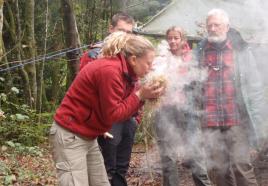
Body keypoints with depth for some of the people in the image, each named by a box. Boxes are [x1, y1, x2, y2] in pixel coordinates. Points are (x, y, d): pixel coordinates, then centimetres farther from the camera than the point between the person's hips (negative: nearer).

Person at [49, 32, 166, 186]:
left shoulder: (125, 71, 7)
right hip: (70, 135, -10)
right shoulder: (110, 70, -22)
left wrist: (144, 96, -4)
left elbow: (125, 110, 8)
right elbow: (113, 114, -20)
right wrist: (139, 95, -15)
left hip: (88, 137, 10)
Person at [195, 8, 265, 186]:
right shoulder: (201, 52, 10)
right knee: (219, 168, 7)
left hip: (237, 119, -2)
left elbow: (255, 85, 2)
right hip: (210, 122, 3)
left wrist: (255, 116, -4)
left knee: (241, 165, -8)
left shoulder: (241, 50, 3)